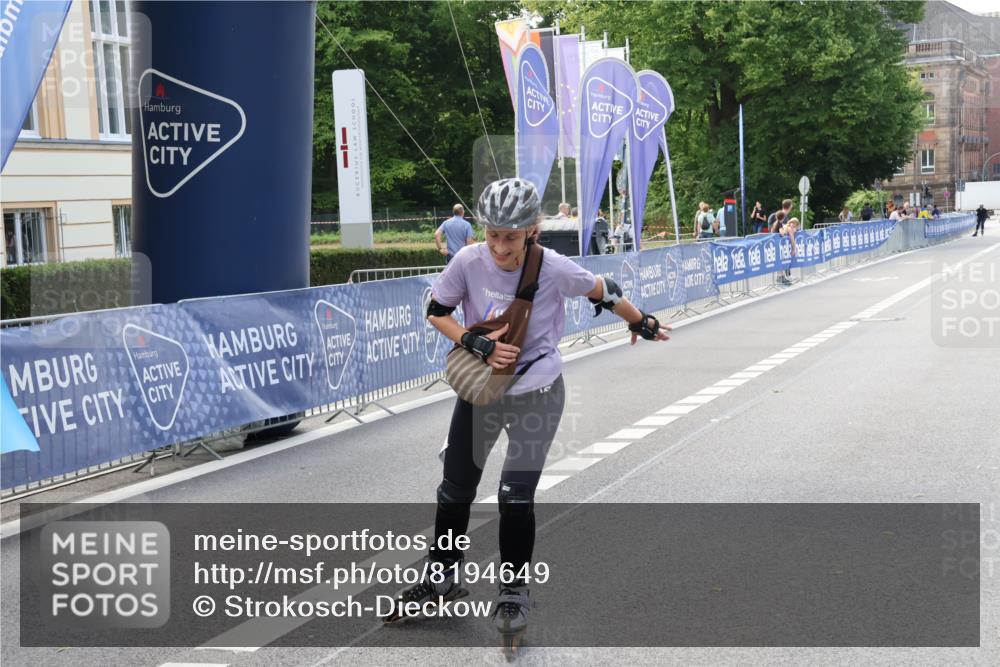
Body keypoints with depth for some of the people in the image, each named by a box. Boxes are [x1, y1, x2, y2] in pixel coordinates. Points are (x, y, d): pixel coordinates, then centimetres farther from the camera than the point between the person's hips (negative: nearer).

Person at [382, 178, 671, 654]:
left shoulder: (554, 269, -22)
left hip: (537, 395, -3)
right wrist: (478, 346, -22)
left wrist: (642, 323, 11)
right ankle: (442, 579, 35)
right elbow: (436, 312, -7)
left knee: (516, 498, -6)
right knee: (455, 490, 13)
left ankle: (513, 594, 17)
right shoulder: (469, 261, -19)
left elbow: (603, 293, -5)